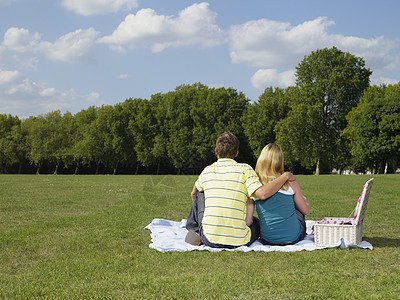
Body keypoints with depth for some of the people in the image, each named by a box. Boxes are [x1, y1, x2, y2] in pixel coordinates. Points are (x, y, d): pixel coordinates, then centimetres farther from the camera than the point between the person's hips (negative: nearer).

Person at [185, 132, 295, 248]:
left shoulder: (206, 171, 7)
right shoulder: (245, 169, -4)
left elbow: (193, 194, 26)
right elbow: (262, 193, -17)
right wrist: (284, 176, -4)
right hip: (238, 240, 0)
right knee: (256, 222, 36)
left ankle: (195, 231, 24)